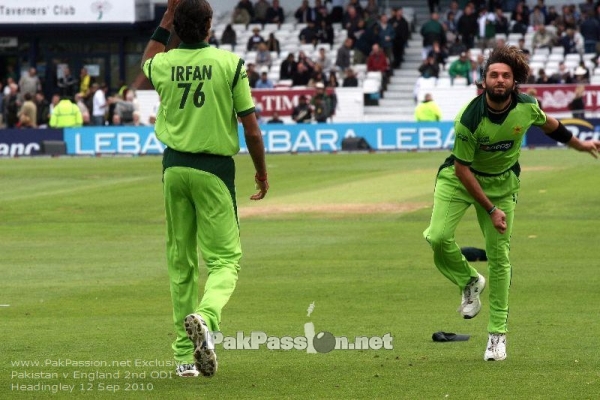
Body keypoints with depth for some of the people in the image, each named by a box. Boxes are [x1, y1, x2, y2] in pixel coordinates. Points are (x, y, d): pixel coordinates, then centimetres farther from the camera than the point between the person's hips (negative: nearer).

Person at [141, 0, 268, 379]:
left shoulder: (164, 64, 2)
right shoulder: (230, 63, -7)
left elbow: (147, 62, 31)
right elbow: (252, 128, -5)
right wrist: (262, 173, 8)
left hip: (174, 167, 4)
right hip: (214, 169, -4)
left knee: (181, 262, 11)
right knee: (225, 258, 1)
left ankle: (185, 355, 11)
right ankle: (205, 317, -30)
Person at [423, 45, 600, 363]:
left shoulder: (527, 107, -19)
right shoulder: (469, 118, -30)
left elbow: (548, 123, 7)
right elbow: (462, 168, -21)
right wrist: (490, 210, -20)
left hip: (502, 182, 2)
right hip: (459, 179, -2)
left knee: (499, 256, -1)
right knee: (438, 236, -21)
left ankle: (497, 333, 9)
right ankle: (470, 282, 10)